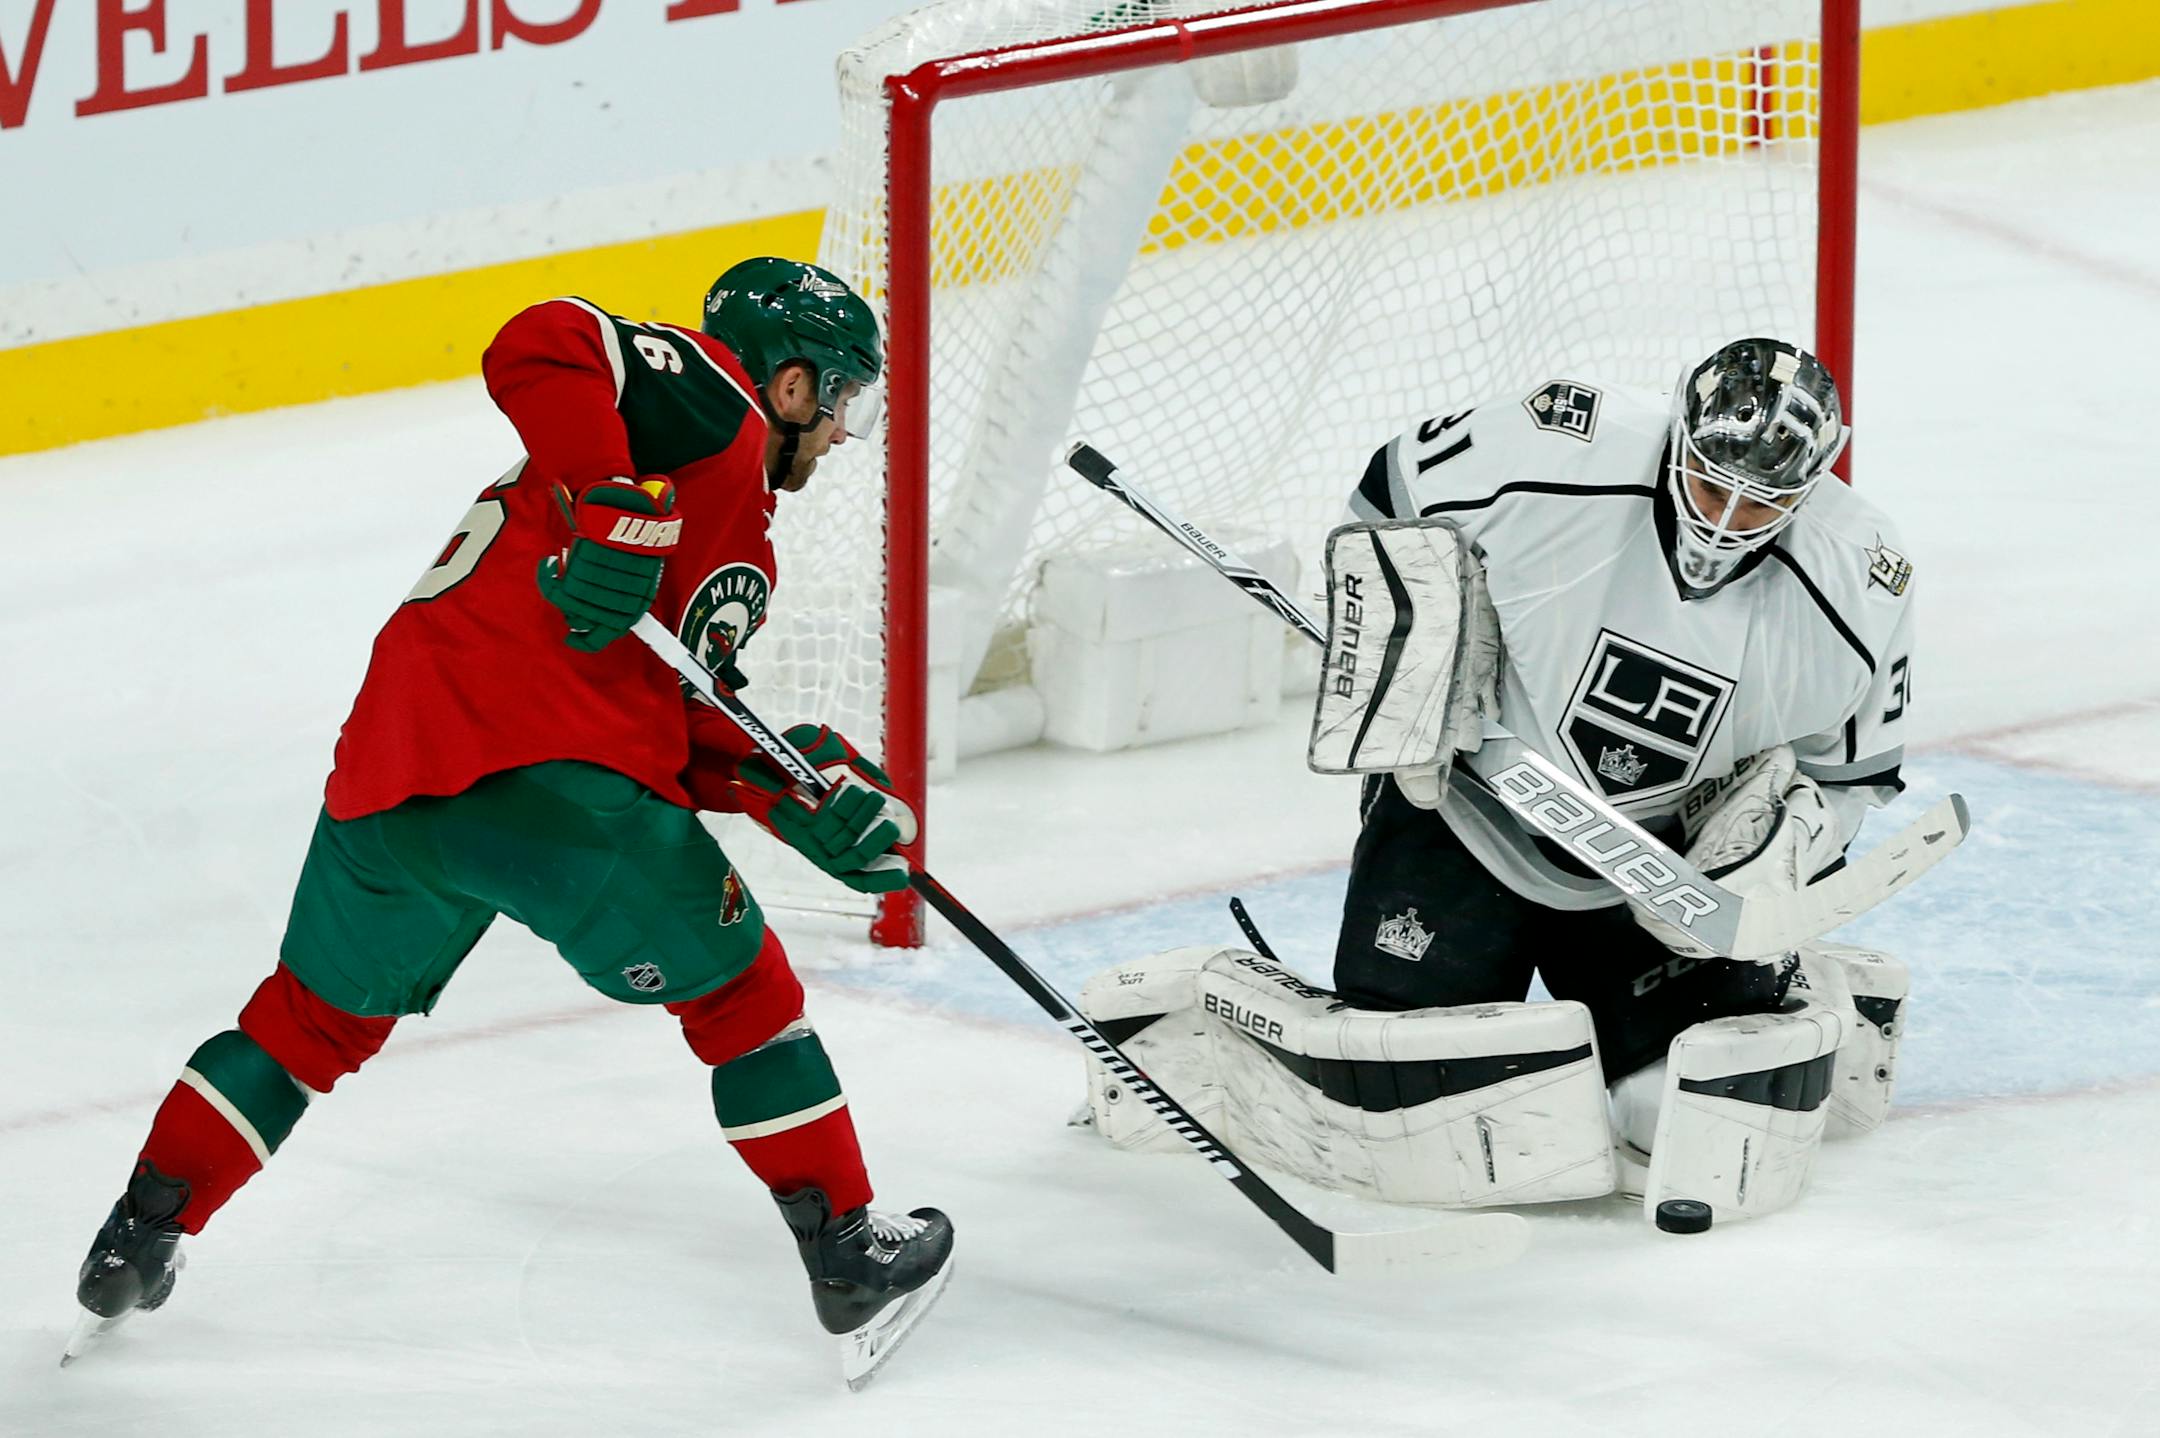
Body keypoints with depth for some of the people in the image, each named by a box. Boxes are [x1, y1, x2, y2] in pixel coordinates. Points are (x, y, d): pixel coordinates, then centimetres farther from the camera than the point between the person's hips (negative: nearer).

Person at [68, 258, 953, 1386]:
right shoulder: (708, 395, 5)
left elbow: (689, 737, 23)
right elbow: (541, 350, -13)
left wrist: (797, 797, 9)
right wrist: (607, 515, -21)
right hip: (546, 775, -9)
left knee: (317, 1013, 25)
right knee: (737, 990, 9)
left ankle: (137, 1246, 28)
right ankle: (851, 1257, 14)